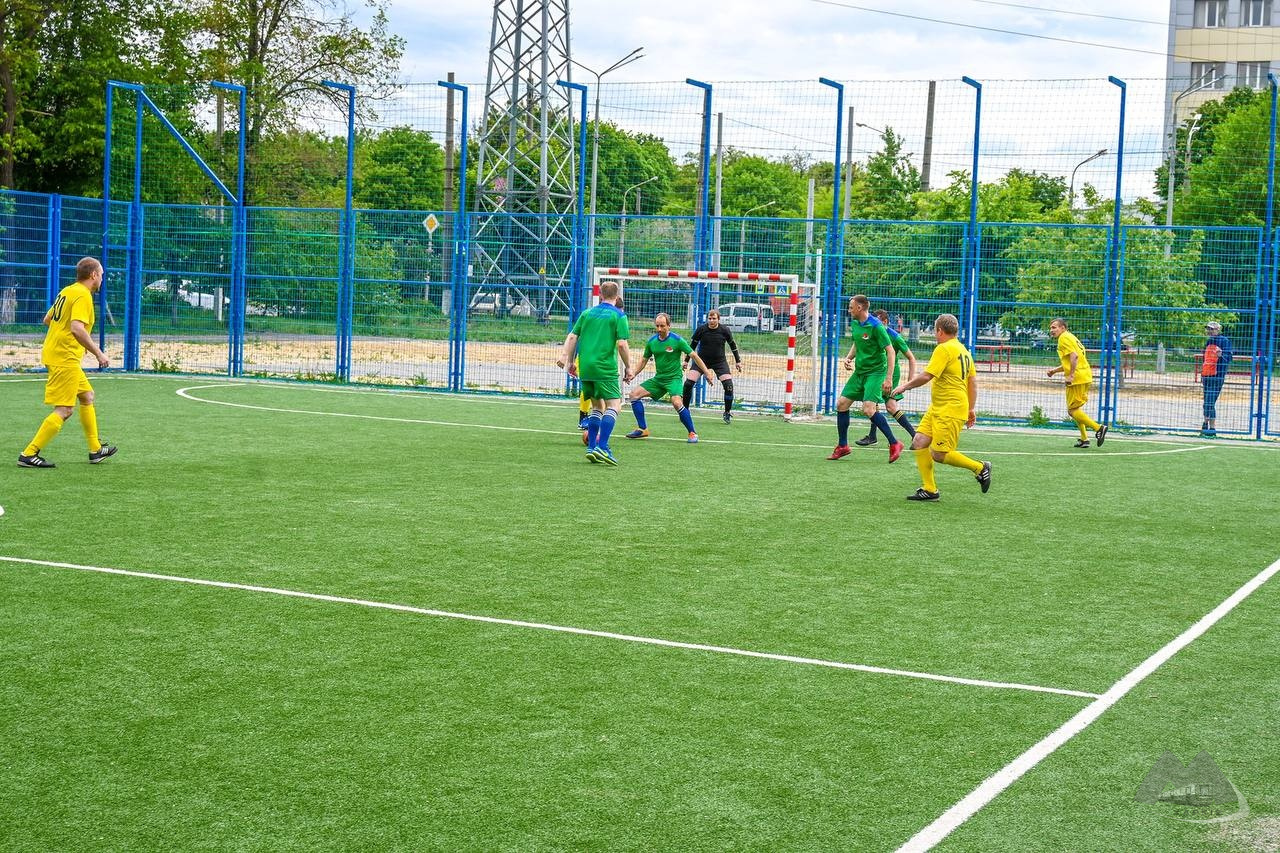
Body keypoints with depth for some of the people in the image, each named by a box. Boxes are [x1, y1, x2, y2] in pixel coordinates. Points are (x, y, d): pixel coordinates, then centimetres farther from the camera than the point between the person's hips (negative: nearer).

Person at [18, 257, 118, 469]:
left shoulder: (66, 291, 14)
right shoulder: (83, 295, -15)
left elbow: (47, 320, 22)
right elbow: (77, 328, -27)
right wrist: (98, 353, -22)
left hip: (53, 354, 11)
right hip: (65, 359, -11)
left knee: (87, 396, 20)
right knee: (64, 410, -10)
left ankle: (96, 450, 27)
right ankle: (29, 454, -11)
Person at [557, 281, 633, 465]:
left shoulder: (587, 313, 14)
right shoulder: (619, 316, 0)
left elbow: (572, 337, 9)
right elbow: (622, 344, -9)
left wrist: (568, 360, 14)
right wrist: (628, 367, 0)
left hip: (585, 367, 6)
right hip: (605, 367, -6)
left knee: (597, 406, 18)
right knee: (614, 405, -5)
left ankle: (591, 447, 11)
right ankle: (602, 447, -21)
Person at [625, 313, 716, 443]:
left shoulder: (677, 340, -12)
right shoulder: (651, 341, 2)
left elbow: (694, 356, -7)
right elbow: (644, 360, 15)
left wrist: (707, 372, -12)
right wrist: (633, 373, 2)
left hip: (674, 378, -6)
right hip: (658, 378, 6)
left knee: (677, 402, -30)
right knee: (635, 393, -6)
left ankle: (692, 433, -14)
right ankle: (642, 429, 4)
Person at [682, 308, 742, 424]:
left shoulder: (724, 330, -10)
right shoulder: (701, 329, -10)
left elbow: (732, 344, 7)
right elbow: (692, 344, 4)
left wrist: (738, 361, 11)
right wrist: (686, 360, 9)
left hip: (720, 361, 0)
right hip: (702, 360, 0)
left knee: (729, 385, -15)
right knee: (688, 383, -14)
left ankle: (728, 413, 5)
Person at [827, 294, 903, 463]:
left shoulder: (876, 326, -18)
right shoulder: (855, 324, 7)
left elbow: (890, 351, -18)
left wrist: (888, 378, -23)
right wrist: (848, 358, 4)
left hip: (876, 372, -8)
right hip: (859, 371, 8)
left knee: (868, 409, -21)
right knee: (841, 404, 4)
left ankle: (894, 444, -8)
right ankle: (842, 447, 17)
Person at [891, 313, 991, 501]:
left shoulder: (944, 349, -13)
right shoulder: (963, 350, 16)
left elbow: (926, 376, -19)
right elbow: (973, 381, 19)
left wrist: (905, 386, -5)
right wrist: (971, 408, 23)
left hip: (950, 410, -10)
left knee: (939, 454, -8)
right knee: (919, 442, 3)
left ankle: (980, 468, 7)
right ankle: (929, 489, 3)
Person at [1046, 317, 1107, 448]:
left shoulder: (1064, 338, -8)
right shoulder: (1070, 337, 22)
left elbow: (1074, 356, -23)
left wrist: (1071, 375, -25)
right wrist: (1054, 370, 20)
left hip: (1077, 378, -10)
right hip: (1085, 376, 10)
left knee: (1072, 410, -5)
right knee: (1075, 409, 19)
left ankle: (1098, 428, -12)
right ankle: (1084, 439, 17)